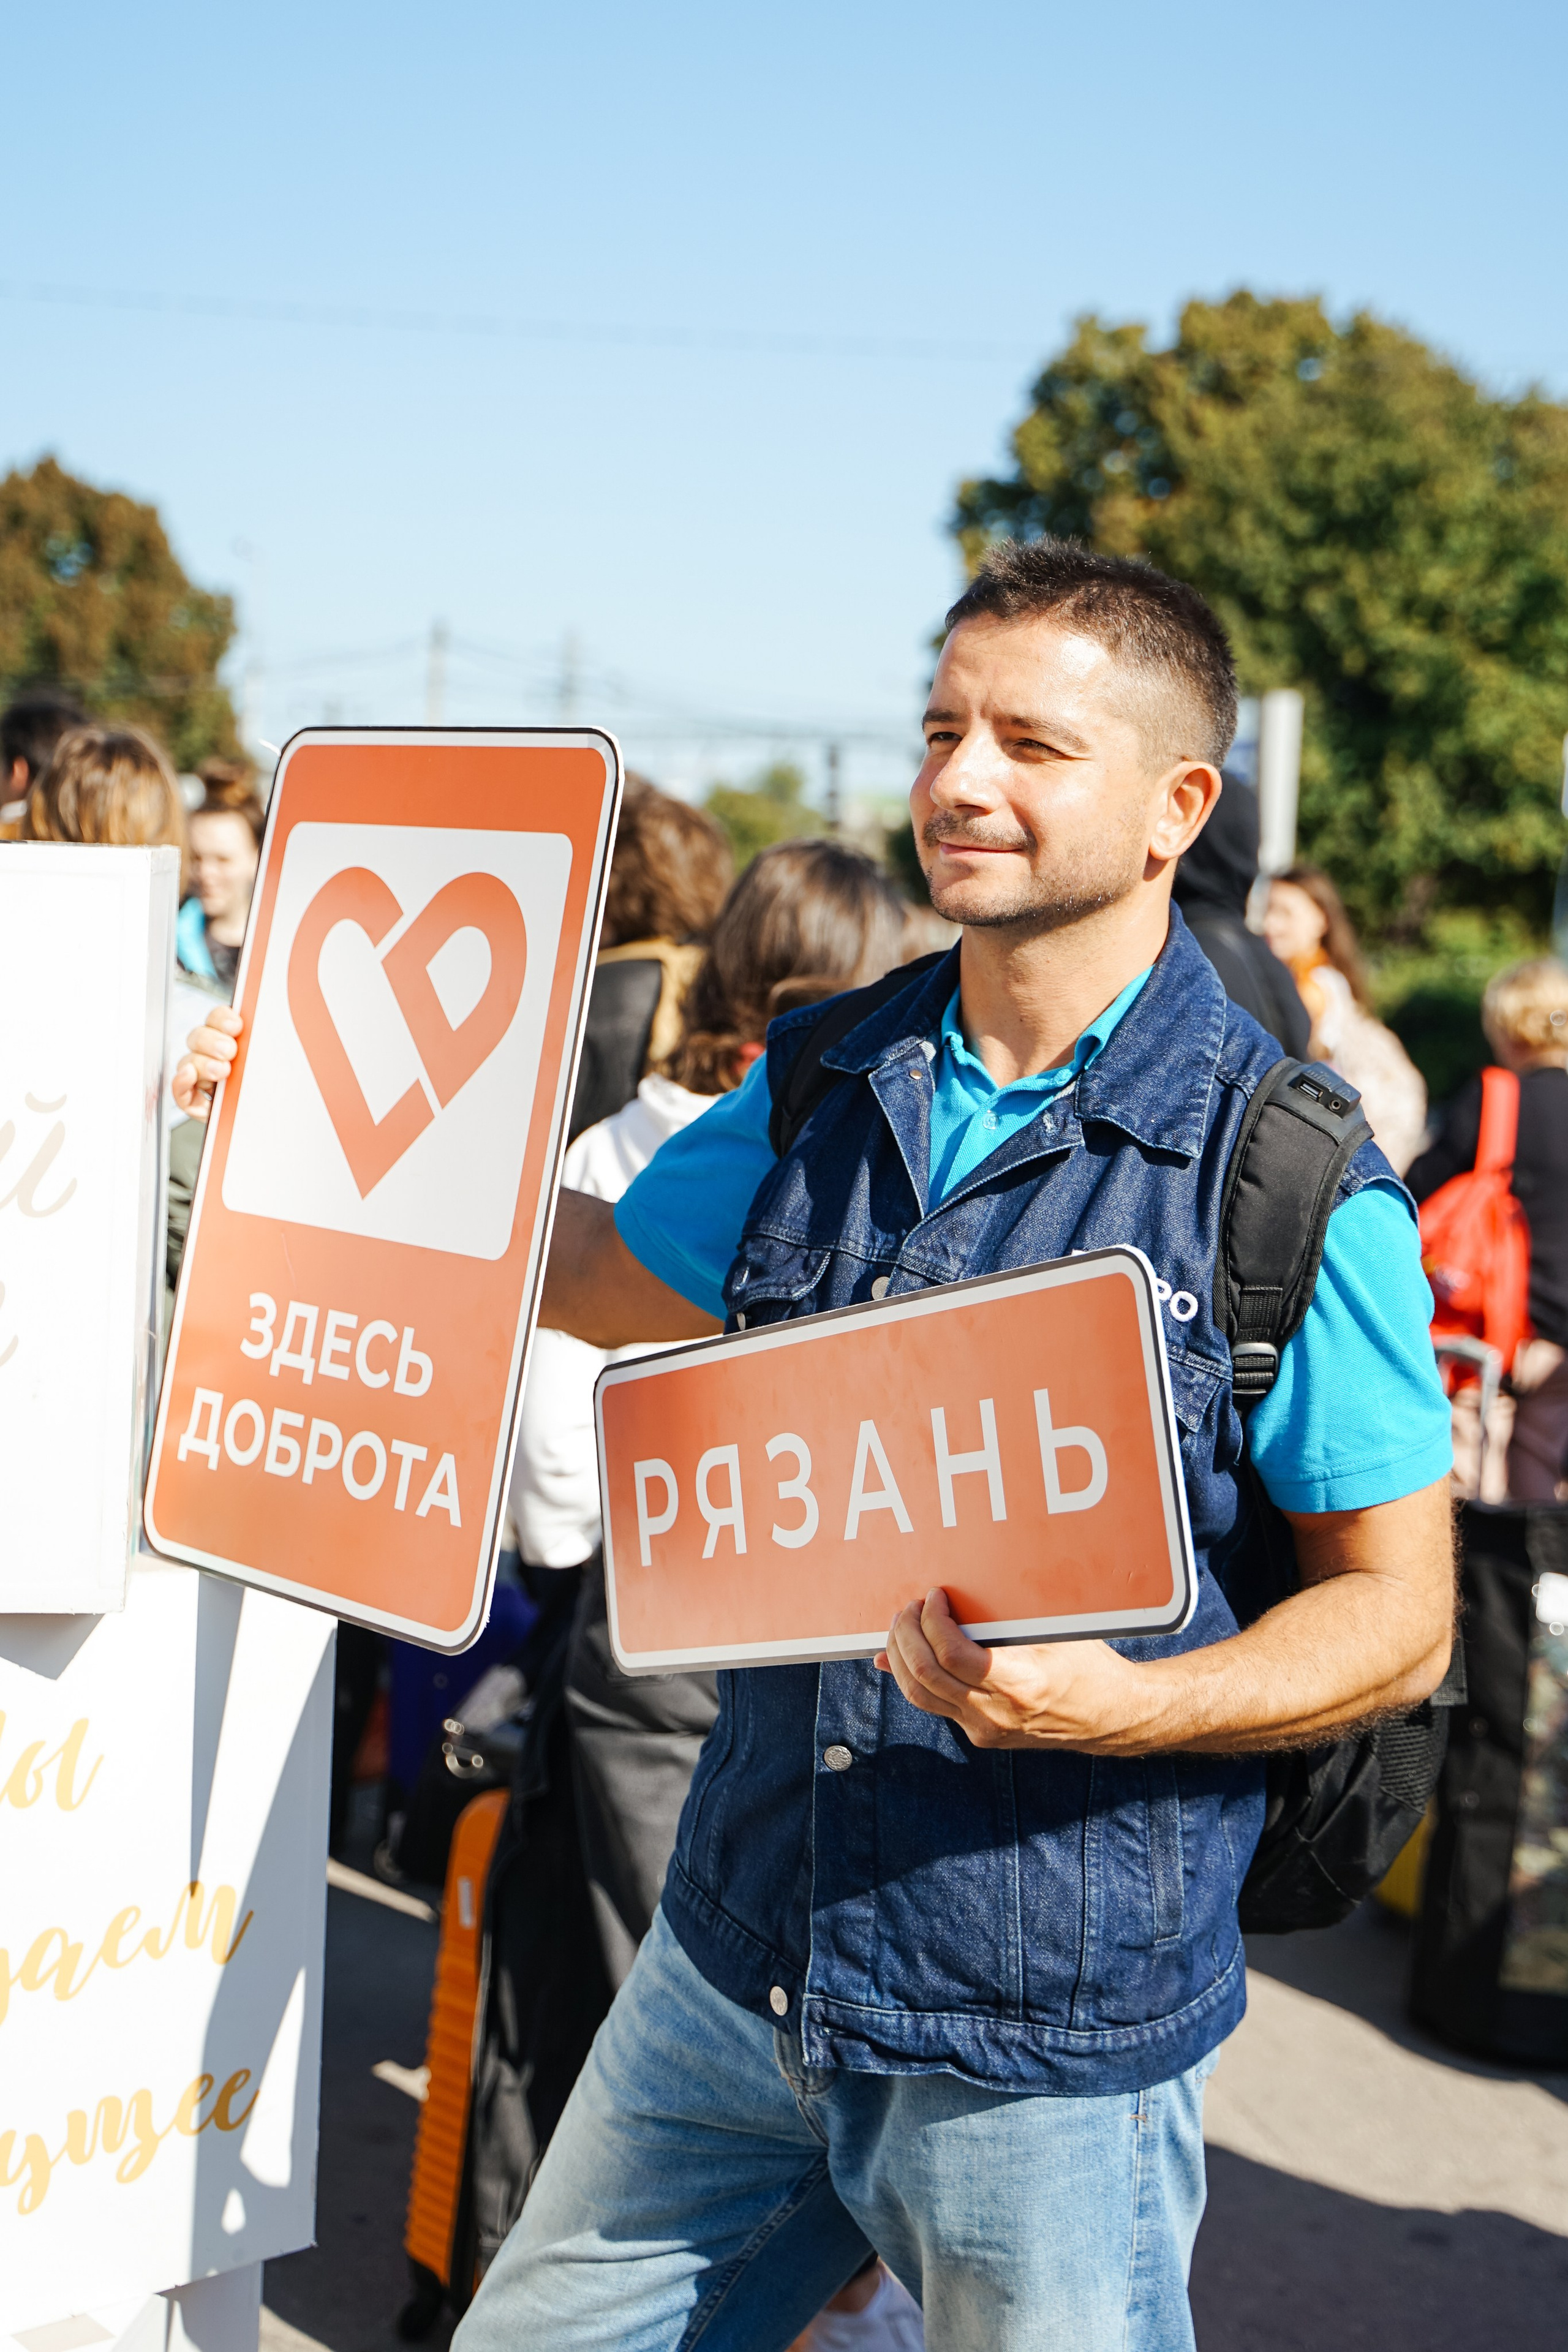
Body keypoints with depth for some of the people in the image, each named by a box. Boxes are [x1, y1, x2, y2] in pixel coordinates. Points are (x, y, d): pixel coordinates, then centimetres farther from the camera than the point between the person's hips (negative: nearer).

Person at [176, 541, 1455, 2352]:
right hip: (737, 1963, 6)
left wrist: (1122, 1705, -25)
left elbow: (1399, 1611, -9)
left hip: (1048, 2039, -5)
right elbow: (610, 1278, 21)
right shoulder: (825, 1086, 4)